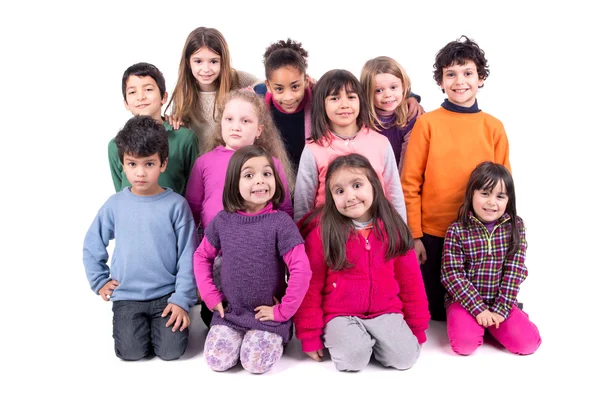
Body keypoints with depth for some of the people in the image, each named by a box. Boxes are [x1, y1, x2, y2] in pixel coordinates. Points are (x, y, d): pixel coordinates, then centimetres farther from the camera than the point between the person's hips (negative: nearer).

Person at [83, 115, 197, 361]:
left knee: (171, 350, -13)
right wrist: (100, 282, 6)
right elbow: (92, 246, 11)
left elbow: (187, 256, -6)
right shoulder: (115, 204, -1)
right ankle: (131, 323, 18)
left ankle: (172, 316, 18)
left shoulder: (176, 205, -7)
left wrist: (182, 299, -9)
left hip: (167, 294, -1)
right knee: (131, 351, -14)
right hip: (127, 296, 1)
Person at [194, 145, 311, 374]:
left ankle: (273, 339, 14)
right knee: (217, 360, -12)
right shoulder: (223, 221, -4)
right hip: (229, 312, 3)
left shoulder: (281, 223, -15)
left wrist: (282, 311, -15)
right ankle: (242, 337, 18)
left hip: (267, 315, -3)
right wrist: (210, 296, 0)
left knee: (256, 362, -17)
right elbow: (201, 257, 9)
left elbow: (301, 271, -18)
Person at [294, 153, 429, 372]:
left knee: (405, 356, -17)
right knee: (354, 357, -27)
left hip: (385, 312, 3)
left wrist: (417, 327, 9)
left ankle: (372, 339, 11)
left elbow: (410, 279, 7)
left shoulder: (393, 228, 0)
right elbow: (310, 286, -6)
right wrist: (310, 335, -5)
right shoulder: (322, 231, -11)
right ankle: (332, 337, 6)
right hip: (340, 314, -3)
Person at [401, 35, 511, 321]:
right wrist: (414, 236, -7)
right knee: (433, 309, 12)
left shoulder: (494, 127, 1)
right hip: (432, 235, -2)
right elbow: (410, 184, -5)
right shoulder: (427, 123, -5)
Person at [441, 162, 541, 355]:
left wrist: (501, 308, -13)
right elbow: (452, 274, -12)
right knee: (464, 343, -25)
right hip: (464, 300, -2)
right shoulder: (457, 231, -10)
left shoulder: (516, 227, -2)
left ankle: (494, 321, 13)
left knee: (528, 342, -15)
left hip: (500, 301, 2)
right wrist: (478, 308, -17)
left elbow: (514, 271, -6)